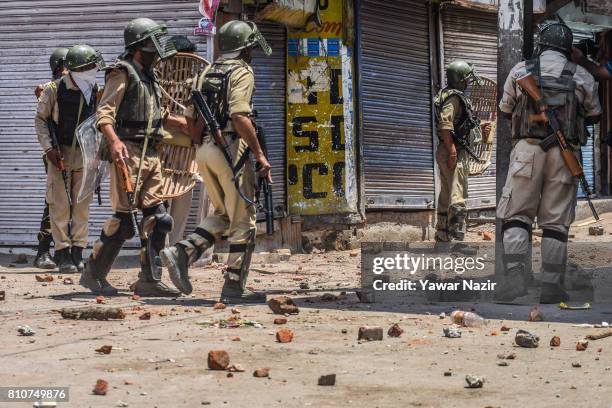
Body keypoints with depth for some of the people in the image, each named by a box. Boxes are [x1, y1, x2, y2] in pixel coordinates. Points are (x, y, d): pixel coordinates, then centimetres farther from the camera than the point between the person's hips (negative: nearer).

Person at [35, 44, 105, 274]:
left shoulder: (95, 91, 3)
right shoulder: (55, 90, -8)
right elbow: (40, 119, -2)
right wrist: (49, 148, -10)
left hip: (85, 154, 4)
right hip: (60, 153, -4)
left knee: (82, 205, 4)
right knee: (60, 205, -4)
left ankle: (77, 253, 10)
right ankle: (63, 254, 0)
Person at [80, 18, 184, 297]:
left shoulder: (148, 76, 19)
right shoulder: (123, 73, -7)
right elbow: (104, 113, -19)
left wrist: (181, 123, 32)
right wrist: (114, 141, -34)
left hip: (150, 155, 9)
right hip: (128, 153, -9)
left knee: (157, 218, 4)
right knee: (124, 219, -9)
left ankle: (149, 280, 8)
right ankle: (93, 274, 2)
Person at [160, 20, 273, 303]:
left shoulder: (208, 73, 17)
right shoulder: (242, 71, -7)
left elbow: (191, 120, 17)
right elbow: (239, 116, -22)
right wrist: (259, 153, -19)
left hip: (205, 152, 8)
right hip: (230, 149, -8)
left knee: (223, 214, 19)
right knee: (243, 221, 1)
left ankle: (181, 253, 1)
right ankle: (234, 288, 1)